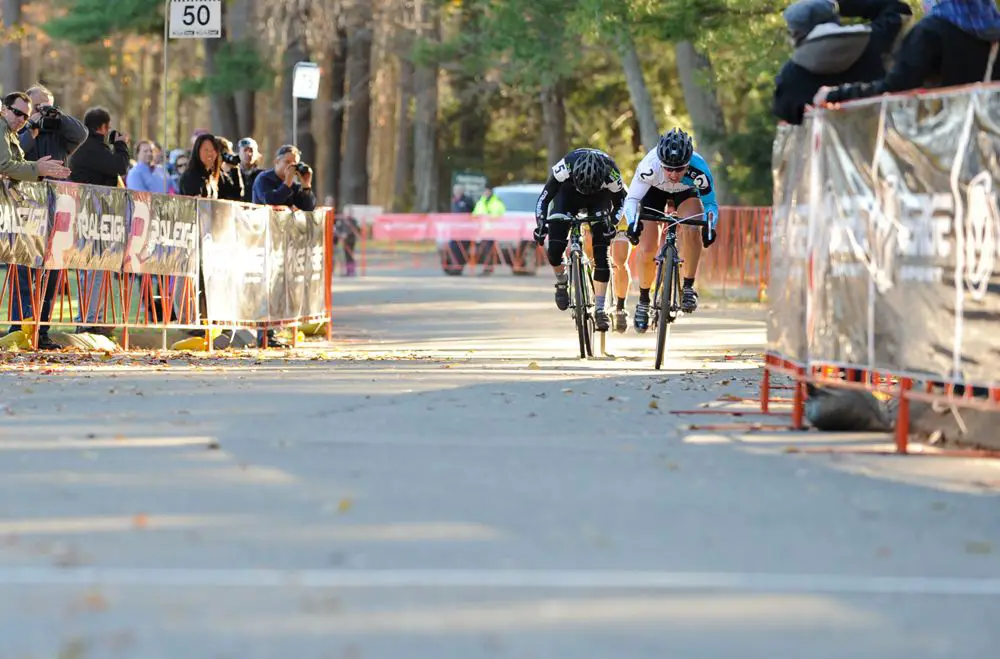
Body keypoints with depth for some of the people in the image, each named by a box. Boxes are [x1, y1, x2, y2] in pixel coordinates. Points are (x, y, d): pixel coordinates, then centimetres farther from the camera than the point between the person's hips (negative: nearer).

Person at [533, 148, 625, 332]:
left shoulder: (611, 174, -35)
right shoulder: (565, 167, -38)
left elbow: (620, 202, -15)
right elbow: (544, 199, -26)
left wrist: (612, 221, -33)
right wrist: (541, 224, -41)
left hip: (600, 199, 0)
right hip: (568, 194, 0)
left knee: (601, 253, -16)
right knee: (554, 250, -17)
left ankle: (600, 310, -10)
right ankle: (562, 281, 16)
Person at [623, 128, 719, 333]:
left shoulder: (699, 169, -38)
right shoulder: (650, 165, -40)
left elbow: (710, 203, -23)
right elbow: (632, 199, -33)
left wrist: (709, 225, -43)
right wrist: (633, 222, -53)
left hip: (686, 192, 0)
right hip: (654, 191, 0)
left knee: (691, 229, -30)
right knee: (647, 249, -9)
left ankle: (688, 287, -16)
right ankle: (643, 301, 14)